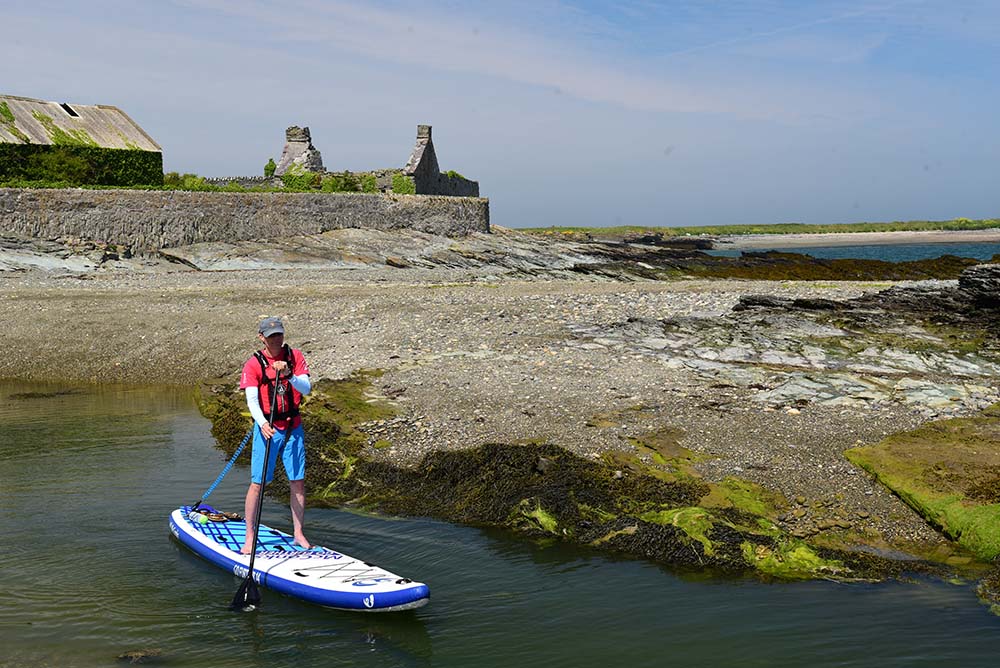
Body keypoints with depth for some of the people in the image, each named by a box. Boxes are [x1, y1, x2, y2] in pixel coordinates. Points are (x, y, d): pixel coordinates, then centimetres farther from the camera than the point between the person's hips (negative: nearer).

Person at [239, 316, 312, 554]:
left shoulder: (295, 356, 0)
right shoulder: (253, 364, -7)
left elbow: (306, 388, -10)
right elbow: (252, 399, -17)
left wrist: (288, 375, -28)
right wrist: (262, 423, -34)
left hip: (293, 428, 3)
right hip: (266, 428, -3)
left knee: (298, 482, 7)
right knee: (257, 484, -2)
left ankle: (298, 534, 20)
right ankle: (249, 537, 9)